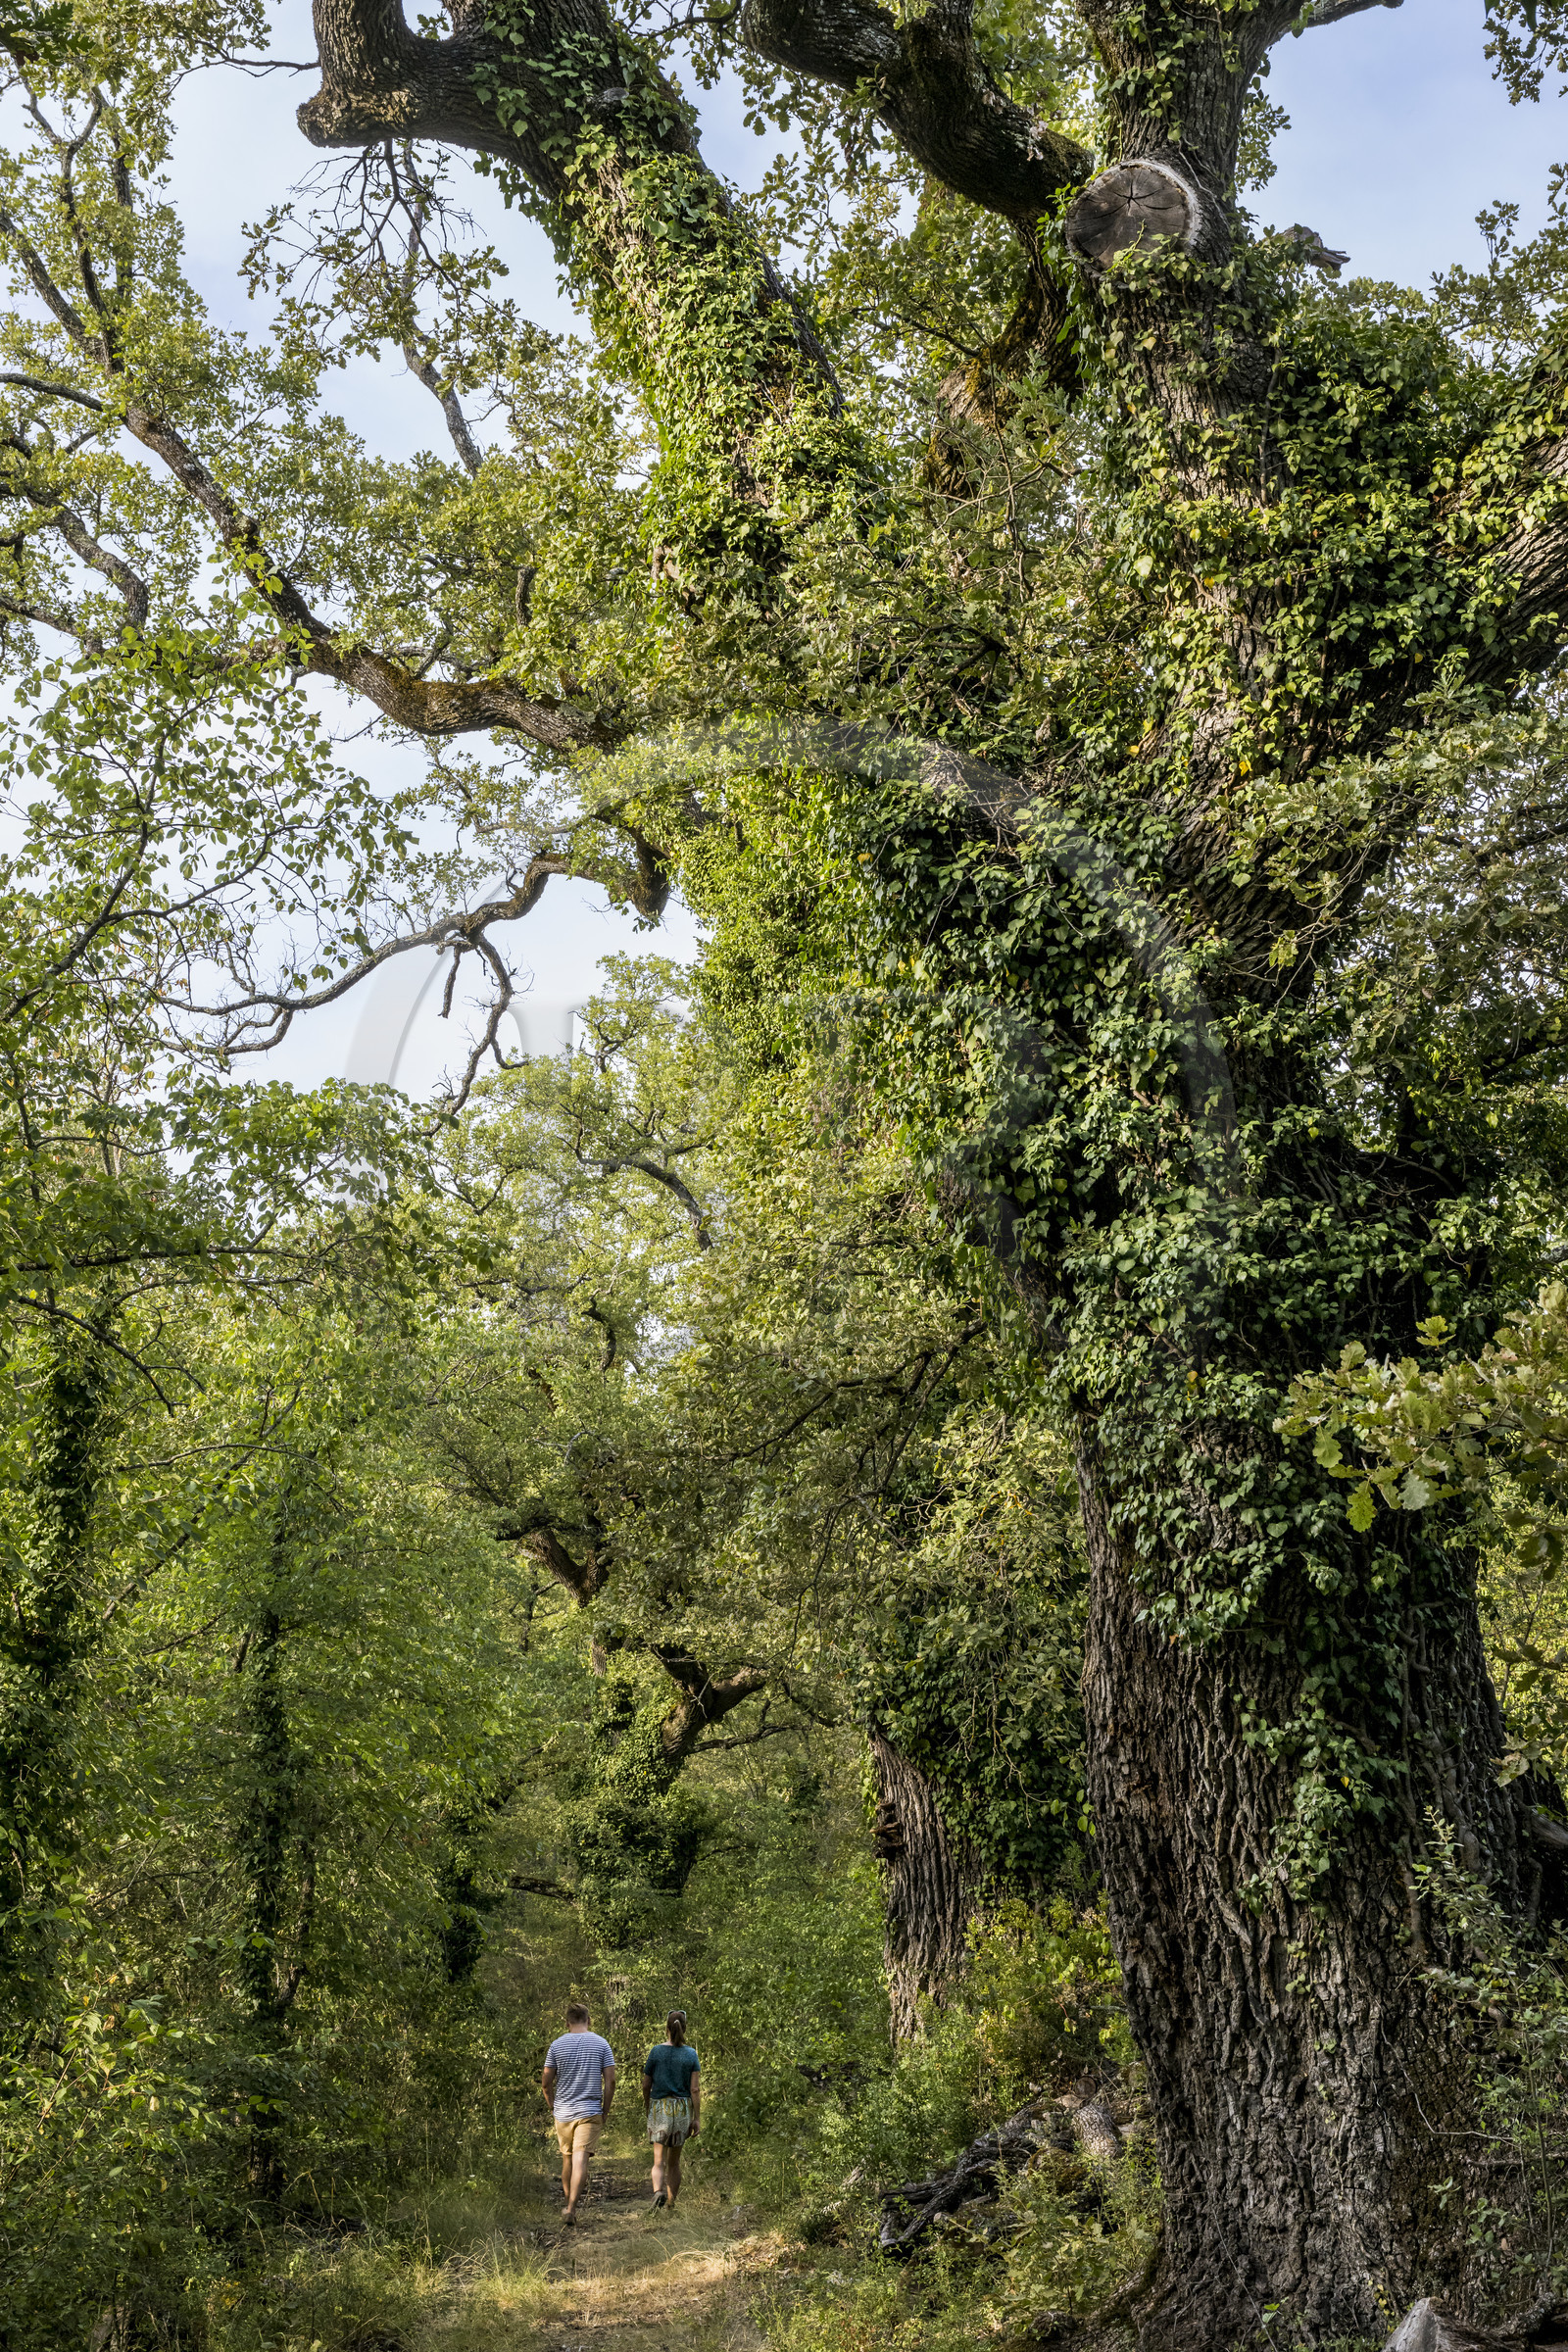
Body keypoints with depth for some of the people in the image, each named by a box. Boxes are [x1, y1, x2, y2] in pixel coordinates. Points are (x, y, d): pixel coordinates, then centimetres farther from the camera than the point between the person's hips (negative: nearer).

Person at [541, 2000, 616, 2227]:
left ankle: (570, 2205, 25)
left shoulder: (557, 2045, 1)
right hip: (590, 2112, -2)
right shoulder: (601, 2044, 0)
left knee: (567, 2160, 16)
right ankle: (571, 2208, -19)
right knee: (580, 2161, -7)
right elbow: (610, 2081, -3)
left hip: (562, 2113, 2)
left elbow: (545, 2083, 2)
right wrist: (605, 2111, 6)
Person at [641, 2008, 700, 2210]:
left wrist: (646, 2105, 21)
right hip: (683, 2109, 2)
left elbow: (646, 2084, 3)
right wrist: (697, 2119, -3)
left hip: (660, 2108, -2)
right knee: (674, 2161, 17)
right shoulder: (691, 2055, -3)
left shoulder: (656, 2051, -4)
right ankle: (671, 2203, 22)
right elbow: (695, 2089, -6)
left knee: (659, 2160, -3)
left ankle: (658, 2192, -31)